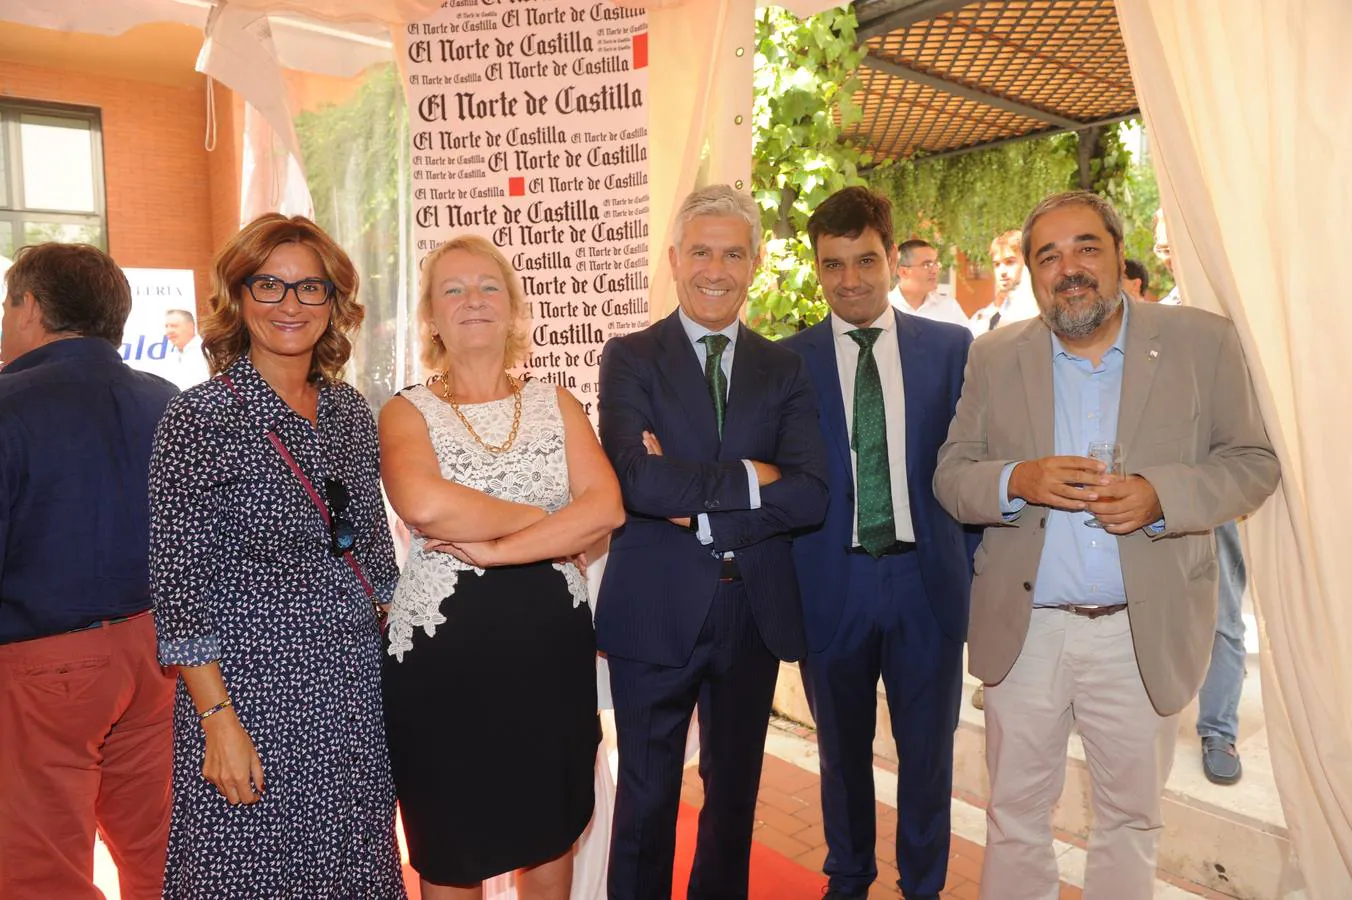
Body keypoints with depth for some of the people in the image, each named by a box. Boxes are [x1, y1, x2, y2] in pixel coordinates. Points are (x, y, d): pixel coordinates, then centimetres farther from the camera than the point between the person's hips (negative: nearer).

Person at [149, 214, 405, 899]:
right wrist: (219, 720, -15)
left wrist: (383, 649, 12)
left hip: (357, 693, 5)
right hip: (251, 693, -5)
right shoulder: (200, 417, -11)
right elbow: (179, 582, -12)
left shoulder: (350, 411, 6)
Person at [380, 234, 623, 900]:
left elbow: (606, 508, -9)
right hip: (441, 652, -2)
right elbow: (424, 505, -22)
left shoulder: (556, 405, 7)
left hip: (551, 644, 2)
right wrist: (542, 516, -12)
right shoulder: (406, 412, -1)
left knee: (549, 843, 16)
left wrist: (494, 548, -17)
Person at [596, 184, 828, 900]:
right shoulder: (630, 358, -3)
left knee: (735, 792, 20)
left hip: (755, 612, 3)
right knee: (647, 796, 12)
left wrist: (693, 505, -16)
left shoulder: (783, 368, 5)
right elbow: (635, 480, -19)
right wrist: (747, 478, -15)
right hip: (656, 613, -3)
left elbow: (810, 494, -10)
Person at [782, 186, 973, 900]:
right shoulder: (787, 361, -1)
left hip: (927, 580, 1)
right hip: (832, 586, 0)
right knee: (843, 752, 17)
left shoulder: (951, 348, 1)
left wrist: (973, 565, 0)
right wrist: (785, 585, -5)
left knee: (928, 752, 14)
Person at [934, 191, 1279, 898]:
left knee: (1131, 815, 17)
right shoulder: (994, 359, 2)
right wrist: (1017, 481, -20)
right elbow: (950, 477, 1)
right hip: (1024, 629, 1)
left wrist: (1162, 494, -20)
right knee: (1016, 813, 14)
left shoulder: (1203, 343, -1)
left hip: (1145, 633, 0)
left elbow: (1253, 462, -1)